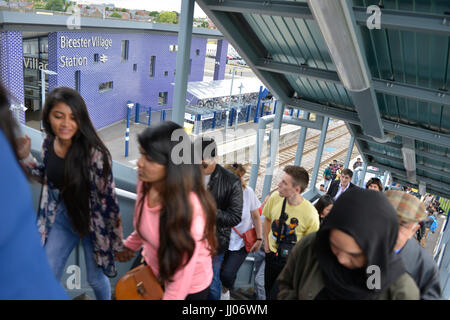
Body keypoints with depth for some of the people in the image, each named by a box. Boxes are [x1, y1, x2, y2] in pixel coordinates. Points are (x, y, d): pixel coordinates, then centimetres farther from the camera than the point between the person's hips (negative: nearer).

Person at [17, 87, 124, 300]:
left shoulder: (93, 152, -27)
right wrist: (25, 157, -3)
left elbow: (107, 198, -19)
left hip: (92, 221, -5)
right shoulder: (48, 143, -8)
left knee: (95, 279, 15)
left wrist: (116, 242, -13)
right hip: (61, 218, 5)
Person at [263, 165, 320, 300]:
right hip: (272, 253, 4)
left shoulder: (310, 214, -29)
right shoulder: (275, 197, -17)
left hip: (291, 261, -4)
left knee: (276, 295, 2)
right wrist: (266, 241, 6)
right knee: (268, 290, 22)